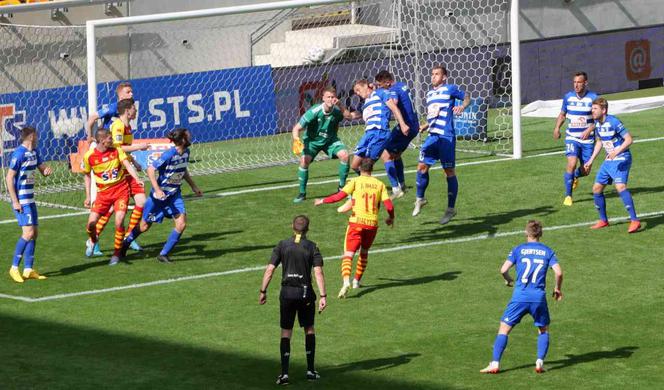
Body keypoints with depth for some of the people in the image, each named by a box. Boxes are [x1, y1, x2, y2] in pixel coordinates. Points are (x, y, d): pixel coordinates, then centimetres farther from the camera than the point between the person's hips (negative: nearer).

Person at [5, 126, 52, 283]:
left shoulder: (34, 152, 10)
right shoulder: (19, 154, -15)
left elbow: (42, 168, 23)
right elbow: (9, 178, -16)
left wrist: (47, 170, -4)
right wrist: (15, 202, -19)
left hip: (30, 199, 9)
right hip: (21, 200, -9)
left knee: (34, 232, 8)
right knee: (28, 232, -15)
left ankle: (28, 269, 13)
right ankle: (14, 268, -7)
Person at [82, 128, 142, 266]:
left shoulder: (116, 150, -3)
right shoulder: (89, 156, -4)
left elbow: (127, 165, -12)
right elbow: (87, 175, 10)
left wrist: (136, 178, -30)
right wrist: (88, 197, 9)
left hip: (121, 190, -1)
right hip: (103, 192, 1)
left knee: (119, 221, -17)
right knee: (91, 223, -8)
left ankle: (117, 253, 2)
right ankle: (93, 240, 30)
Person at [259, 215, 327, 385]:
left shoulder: (282, 245, 0)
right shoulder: (312, 247, -3)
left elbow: (270, 269, -4)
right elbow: (318, 272, -12)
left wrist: (263, 291, 3)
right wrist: (323, 296, -13)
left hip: (287, 293, 0)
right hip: (305, 292, 0)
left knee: (286, 333, 6)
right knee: (309, 329, 16)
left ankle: (284, 373, -2)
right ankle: (310, 370, 17)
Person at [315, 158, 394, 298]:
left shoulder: (355, 182, -1)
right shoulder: (379, 184, 7)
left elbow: (339, 196, -10)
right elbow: (389, 206, 1)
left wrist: (322, 201, 5)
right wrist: (391, 218, 22)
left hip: (356, 222, -3)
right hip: (372, 223, 3)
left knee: (348, 254, -7)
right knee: (364, 252, 26)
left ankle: (346, 281, -29)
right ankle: (356, 281, 30)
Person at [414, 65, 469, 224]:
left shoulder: (450, 89, -1)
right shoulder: (429, 94, 19)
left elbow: (467, 97, 7)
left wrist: (462, 107, -13)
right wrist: (425, 126, 14)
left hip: (447, 137, -6)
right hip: (432, 136, 6)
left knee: (449, 171, 0)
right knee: (422, 166, -2)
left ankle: (451, 208, 7)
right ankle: (420, 199, 16)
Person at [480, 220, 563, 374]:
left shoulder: (518, 249, 5)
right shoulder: (548, 251, 8)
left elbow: (503, 270, -4)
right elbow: (558, 272, -3)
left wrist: (509, 280, 17)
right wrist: (558, 289, 13)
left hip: (520, 297, -1)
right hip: (539, 298, 1)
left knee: (504, 329, 6)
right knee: (544, 330, 20)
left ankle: (495, 364, -3)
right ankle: (540, 363, 4)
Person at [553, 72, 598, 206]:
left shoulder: (593, 98, -8)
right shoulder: (568, 97, 2)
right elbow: (562, 114, 17)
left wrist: (589, 130, -19)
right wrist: (557, 127, 2)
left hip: (587, 139, 0)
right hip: (572, 137, 1)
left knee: (585, 171, 4)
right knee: (571, 164, -19)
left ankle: (575, 176, 42)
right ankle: (568, 196, -9)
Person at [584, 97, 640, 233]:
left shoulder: (613, 122, -19)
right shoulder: (597, 124, 6)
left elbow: (629, 139, -20)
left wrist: (617, 152, -33)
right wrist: (591, 160, 21)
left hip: (621, 159, -9)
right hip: (609, 161, 9)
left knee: (620, 186, -27)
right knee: (596, 188, 9)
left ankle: (634, 221, -27)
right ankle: (603, 220, 25)